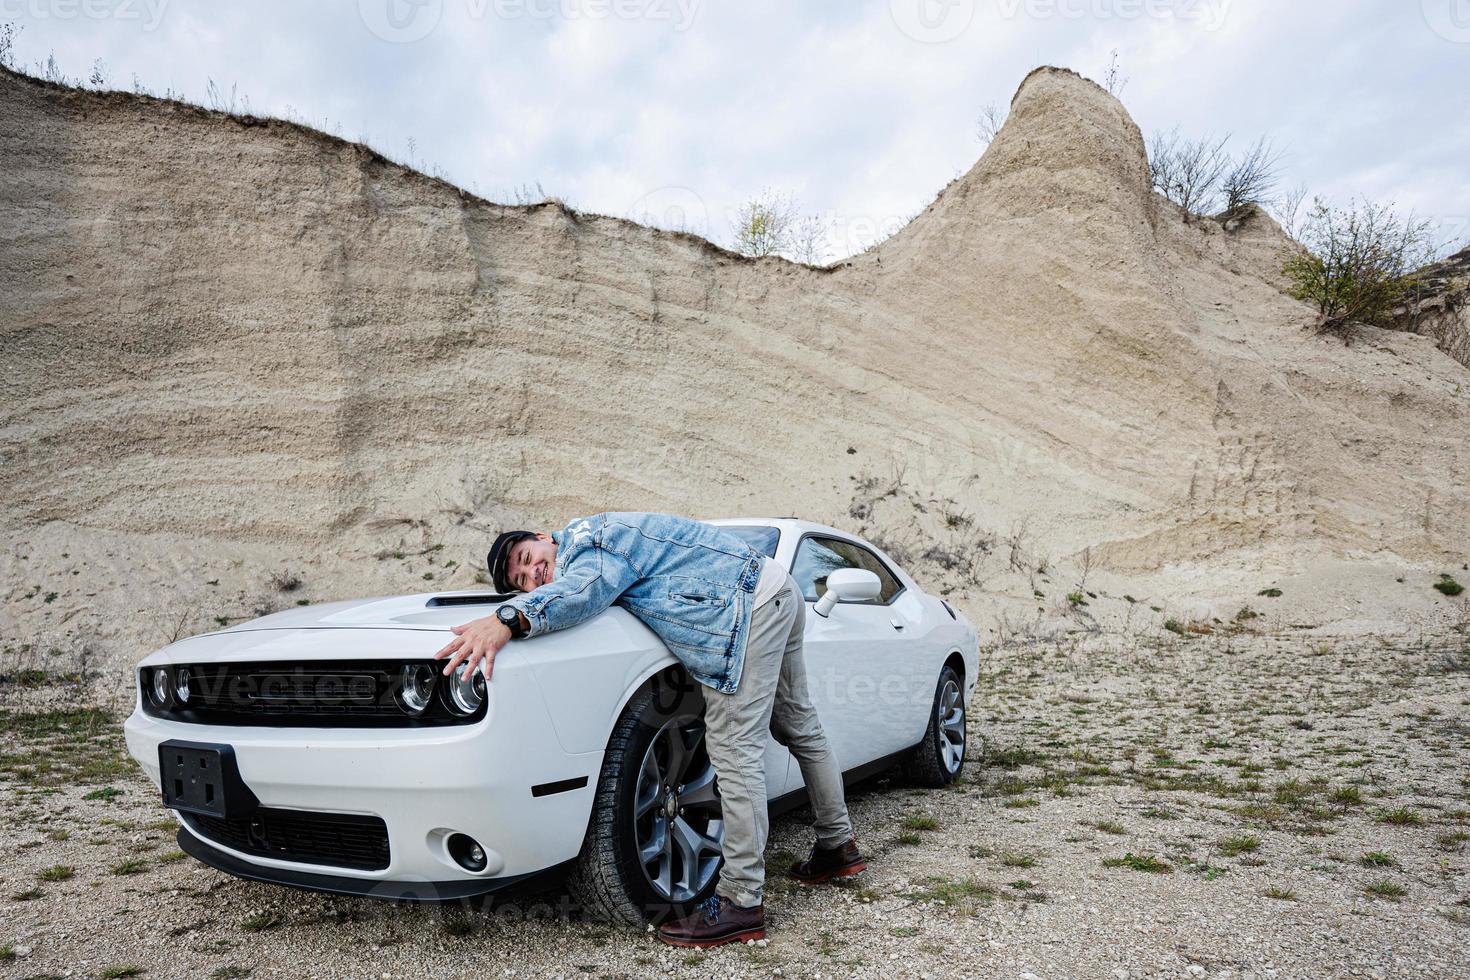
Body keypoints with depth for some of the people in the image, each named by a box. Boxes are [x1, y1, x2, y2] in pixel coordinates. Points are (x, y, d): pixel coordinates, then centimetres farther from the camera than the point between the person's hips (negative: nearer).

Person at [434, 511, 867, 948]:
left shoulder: (586, 536, -10)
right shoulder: (588, 552, 18)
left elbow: (584, 587, -31)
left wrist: (509, 619, -45)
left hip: (750, 607, -11)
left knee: (735, 752, -11)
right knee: (801, 729, 20)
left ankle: (741, 902, -7)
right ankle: (838, 845, 35)